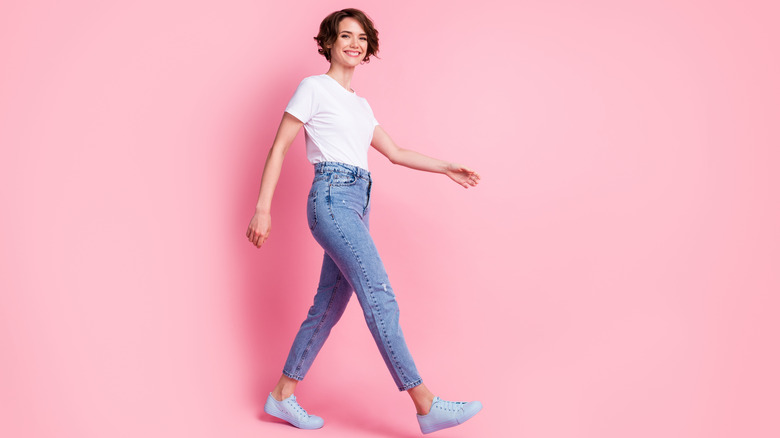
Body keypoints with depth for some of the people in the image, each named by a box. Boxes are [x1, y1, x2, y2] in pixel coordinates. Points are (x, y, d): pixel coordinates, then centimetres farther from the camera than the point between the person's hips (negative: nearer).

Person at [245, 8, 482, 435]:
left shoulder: (360, 103, 23)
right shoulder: (314, 87, 3)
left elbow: (395, 153, 26)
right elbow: (278, 146, -1)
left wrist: (446, 167, 23)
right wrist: (262, 207, -8)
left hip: (357, 205, 8)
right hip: (332, 198, -8)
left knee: (329, 305, 7)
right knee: (379, 295, -15)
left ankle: (283, 394, 19)